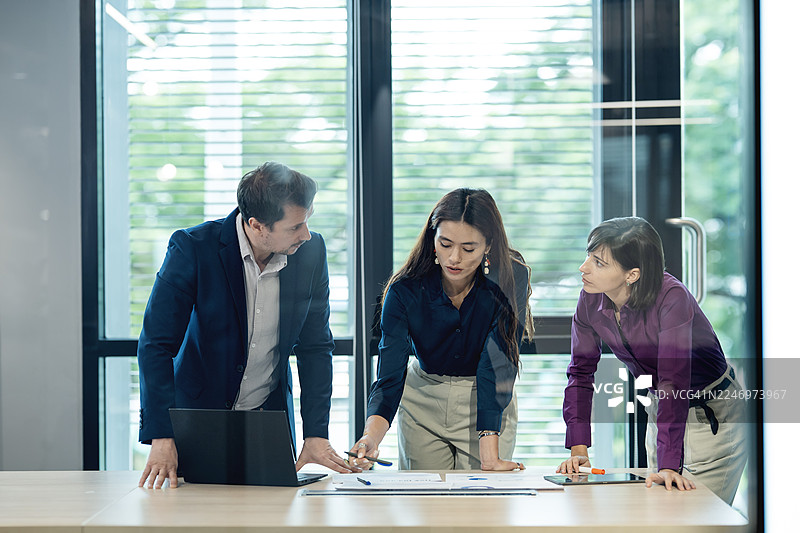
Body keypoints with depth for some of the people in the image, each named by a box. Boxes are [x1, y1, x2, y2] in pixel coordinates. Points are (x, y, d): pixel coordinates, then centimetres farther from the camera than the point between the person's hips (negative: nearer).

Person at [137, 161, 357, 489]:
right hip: (197, 418, -3)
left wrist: (316, 436, -9)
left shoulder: (311, 251, -7)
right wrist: (161, 439, -26)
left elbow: (316, 346, -1)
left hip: (270, 419, 3)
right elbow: (156, 345, -17)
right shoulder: (192, 249, -18)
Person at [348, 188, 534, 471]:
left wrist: (489, 457, -36)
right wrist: (370, 438, -45)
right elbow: (389, 377, -25)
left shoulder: (511, 278, -23)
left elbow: (497, 366, -28)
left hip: (490, 407, -1)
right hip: (423, 402, 1)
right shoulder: (404, 290, -21)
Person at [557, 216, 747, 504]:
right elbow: (580, 372, -6)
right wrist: (578, 449, -16)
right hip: (660, 409, 6)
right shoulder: (590, 300, -14)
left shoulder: (672, 298, -32)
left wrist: (670, 466, -44)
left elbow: (674, 382, -38)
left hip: (715, 416, -6)